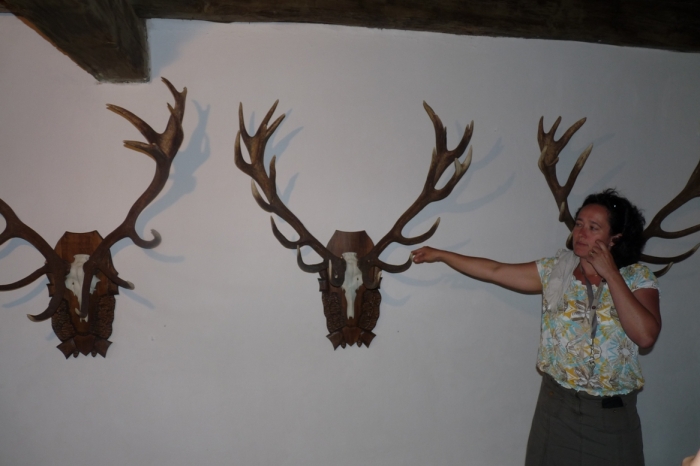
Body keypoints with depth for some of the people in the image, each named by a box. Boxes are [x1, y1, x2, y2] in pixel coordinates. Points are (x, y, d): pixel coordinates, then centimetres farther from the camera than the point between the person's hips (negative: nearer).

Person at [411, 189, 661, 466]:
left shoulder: (637, 278, -6)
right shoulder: (555, 270, -1)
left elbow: (645, 336, -21)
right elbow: (495, 271, 2)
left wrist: (611, 274, -19)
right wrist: (440, 254, 3)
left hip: (611, 415, -1)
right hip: (557, 406, 2)